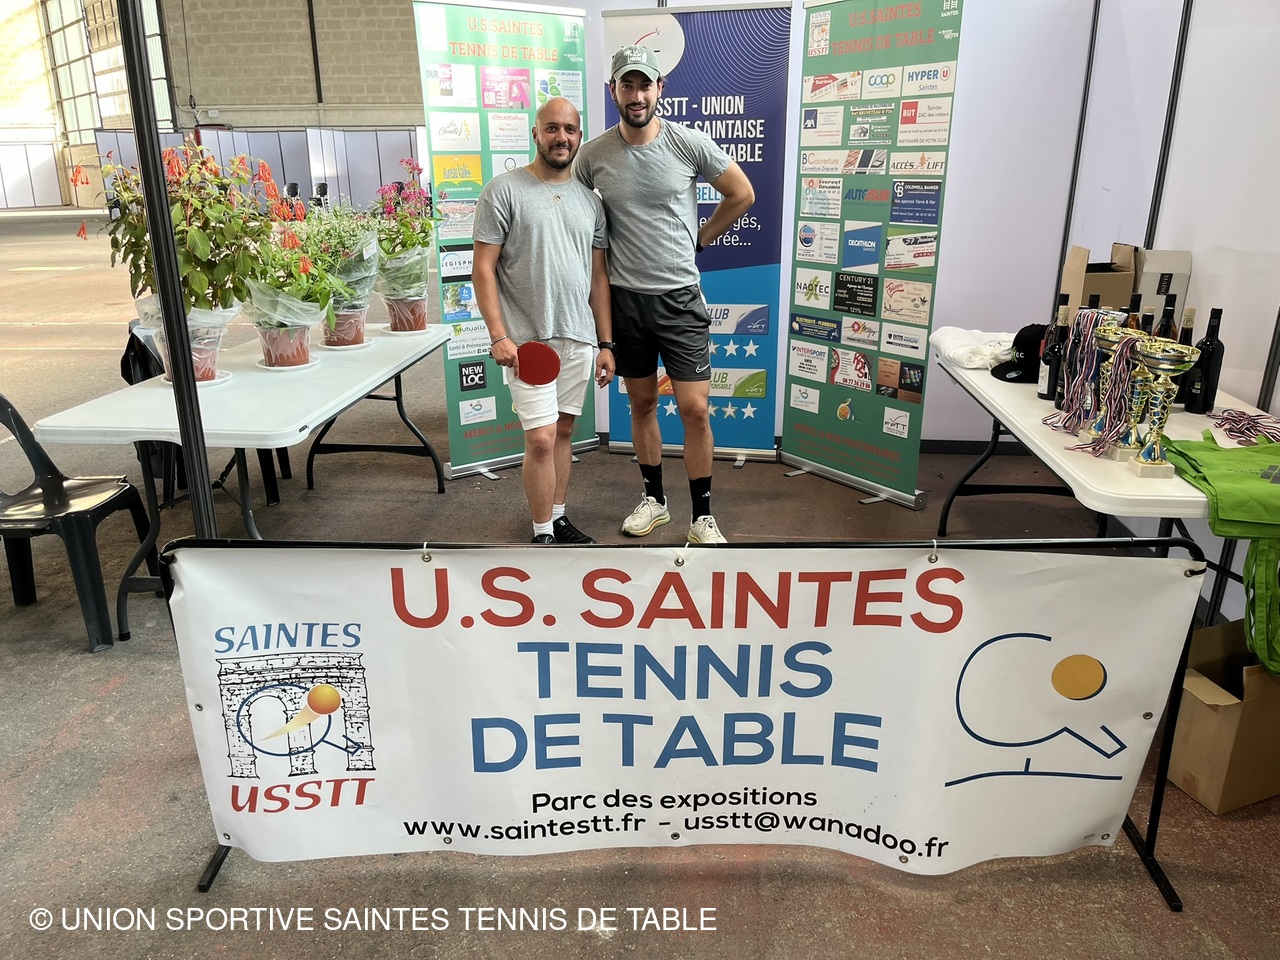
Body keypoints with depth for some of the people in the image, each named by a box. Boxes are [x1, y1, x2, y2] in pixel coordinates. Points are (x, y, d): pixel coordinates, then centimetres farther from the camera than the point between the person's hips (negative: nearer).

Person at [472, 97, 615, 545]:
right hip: (528, 339, -5)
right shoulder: (504, 190, -3)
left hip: (579, 338, 5)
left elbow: (598, 276, 13)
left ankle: (558, 518, 26)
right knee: (541, 439, -7)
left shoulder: (589, 200, 11)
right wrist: (499, 335, -15)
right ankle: (543, 533, 8)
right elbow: (482, 268, -7)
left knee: (563, 431, 13)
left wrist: (605, 343, 9)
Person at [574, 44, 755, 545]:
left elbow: (741, 193, 6)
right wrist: (609, 251, 9)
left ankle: (703, 517, 10)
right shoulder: (593, 154, -2)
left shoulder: (690, 142, -6)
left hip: (680, 296, -2)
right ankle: (653, 499, 29)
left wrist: (701, 238, 8)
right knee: (641, 404, 12)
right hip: (624, 297, 2)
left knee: (695, 409, -4)